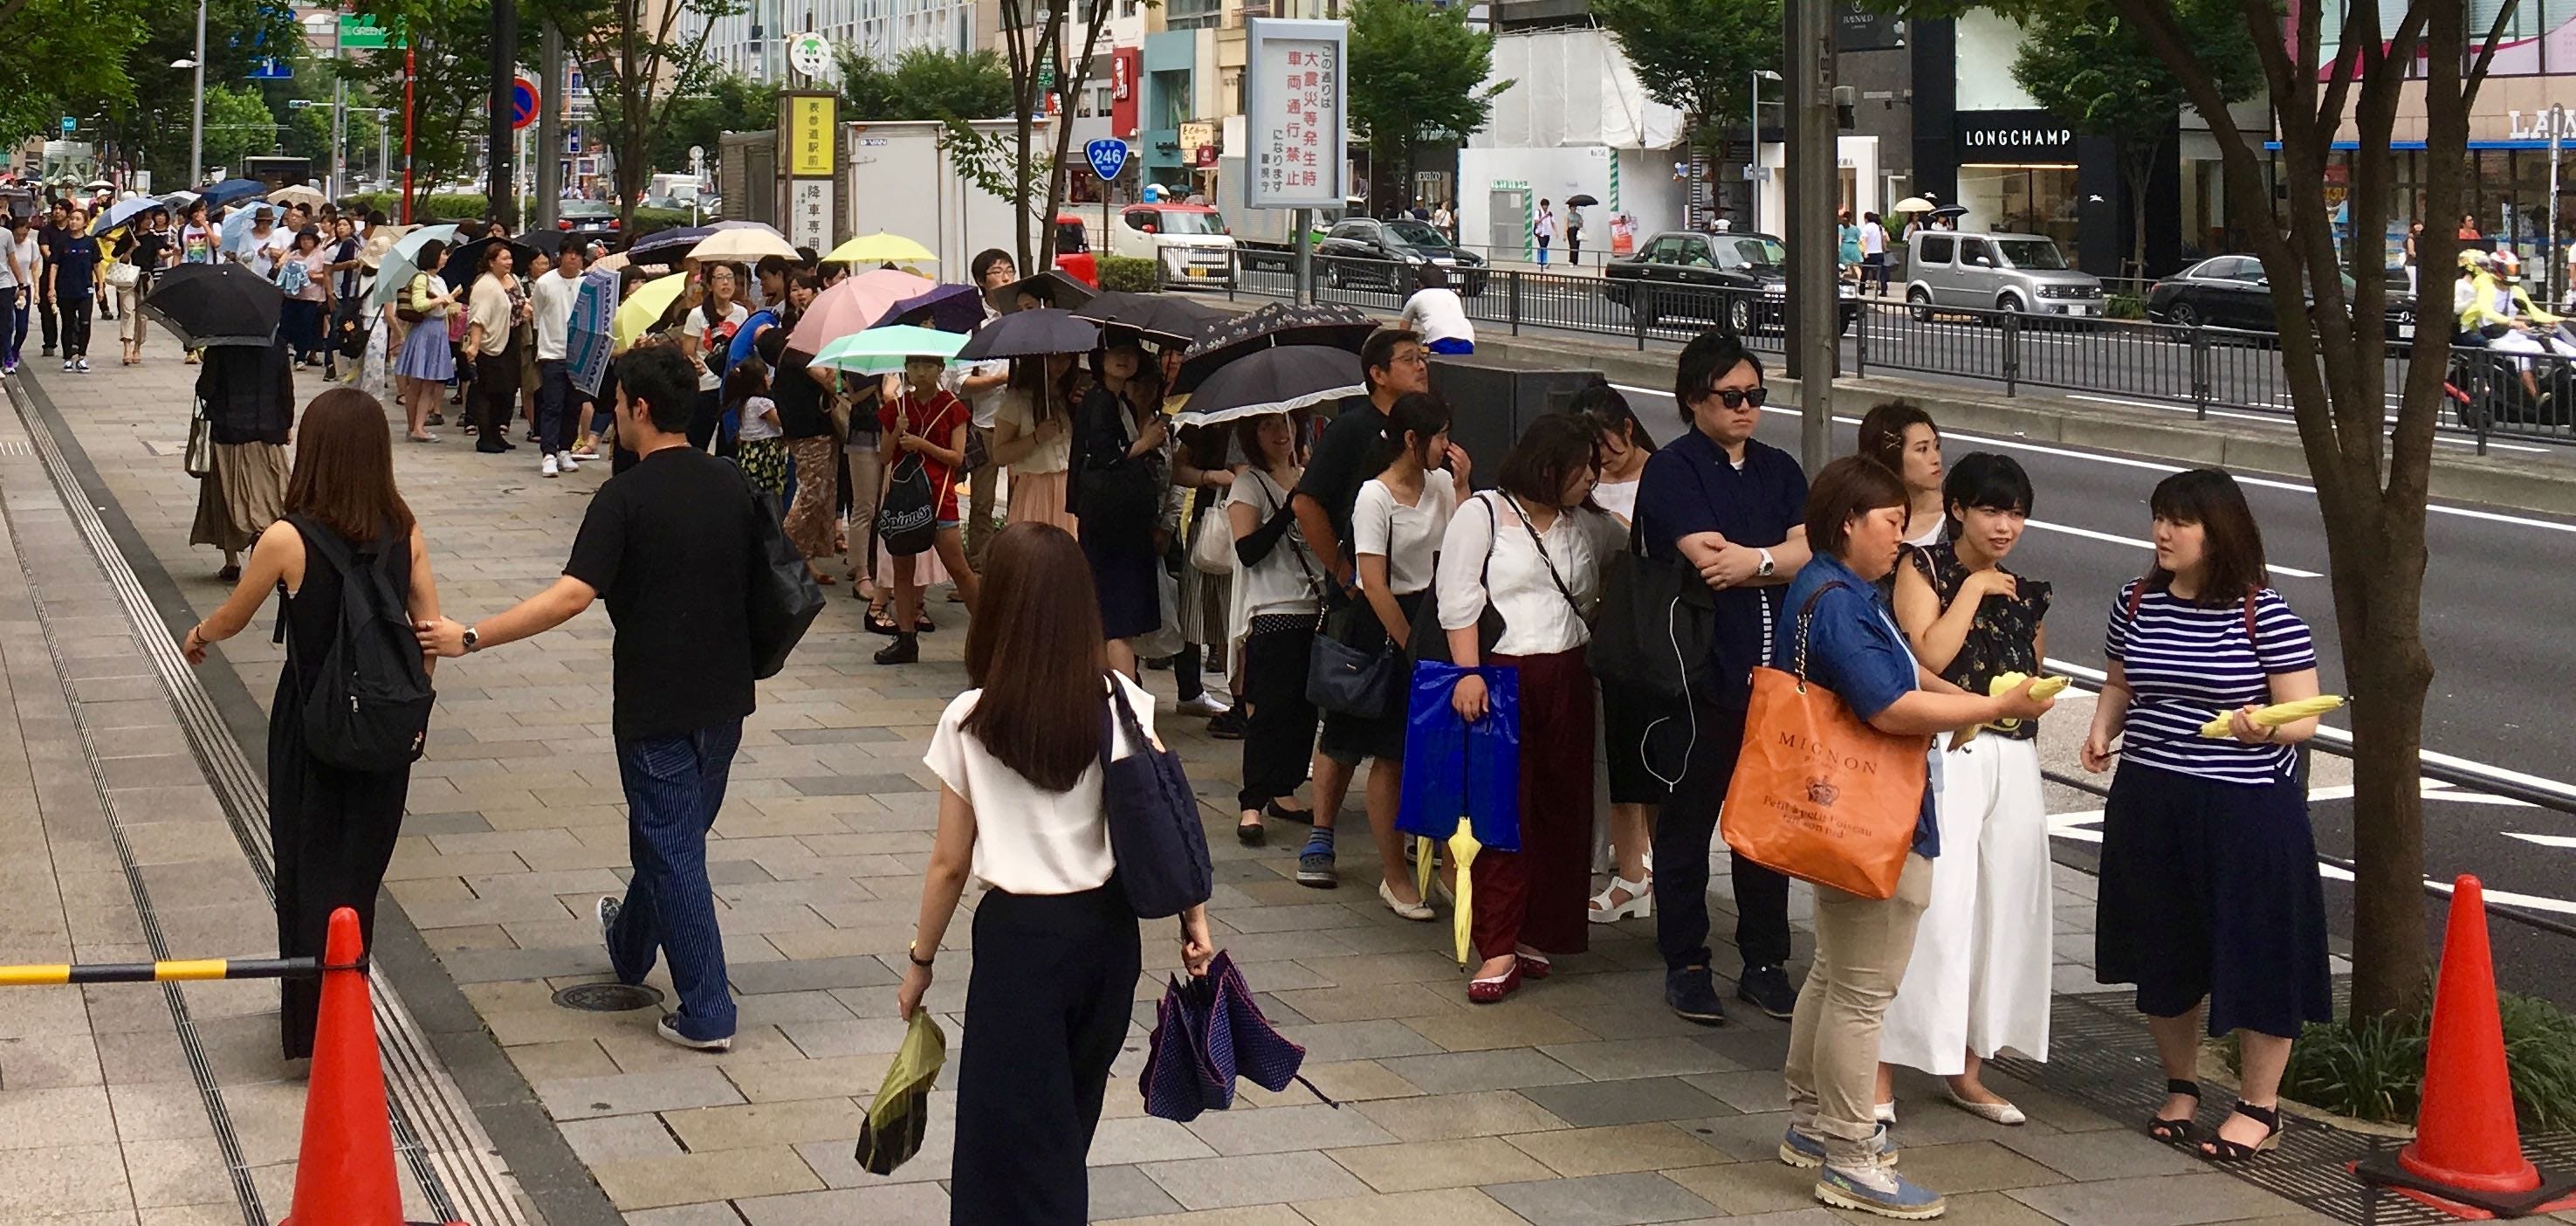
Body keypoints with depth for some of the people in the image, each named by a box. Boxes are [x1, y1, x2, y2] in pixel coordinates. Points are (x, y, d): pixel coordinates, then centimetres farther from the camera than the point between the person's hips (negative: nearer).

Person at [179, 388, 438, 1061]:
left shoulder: (288, 540, -17)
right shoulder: (406, 535, -8)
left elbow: (231, 618, -1)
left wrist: (197, 637, 22)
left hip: (310, 733, -3)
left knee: (308, 872, 11)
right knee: (360, 871, 16)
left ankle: (312, 1027, 16)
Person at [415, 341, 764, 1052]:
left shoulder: (625, 498, -17)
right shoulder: (730, 486, 2)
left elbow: (571, 596, -26)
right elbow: (755, 581, 11)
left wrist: (469, 640, -23)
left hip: (658, 705, -7)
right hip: (724, 696, 7)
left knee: (671, 850, 1)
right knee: (672, 832, 25)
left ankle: (706, 1015, 2)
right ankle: (630, 948, 47)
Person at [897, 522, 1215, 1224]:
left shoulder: (972, 721, -11)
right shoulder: (1121, 701, -4)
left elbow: (950, 863, -6)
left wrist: (921, 961, 6)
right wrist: (1194, 921, 5)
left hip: (1021, 934, -4)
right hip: (1109, 928, 4)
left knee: (1016, 1134, 7)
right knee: (1069, 1118, 22)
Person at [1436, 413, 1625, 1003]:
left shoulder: (1588, 524, 14)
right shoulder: (1483, 515, -1)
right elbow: (1458, 602, -6)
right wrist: (1468, 674, -14)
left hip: (1568, 676, 5)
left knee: (1562, 809, 6)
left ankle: (1537, 937, 16)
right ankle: (1498, 952, -4)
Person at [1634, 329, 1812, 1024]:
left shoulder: (1778, 470, 14)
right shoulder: (1672, 470, -4)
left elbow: (1809, 551, 0)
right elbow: (1707, 556, -16)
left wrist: (1751, 561, -14)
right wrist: (1782, 561, -4)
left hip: (1772, 672, 5)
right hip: (1699, 673, -5)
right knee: (1688, 820, 3)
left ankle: (1765, 963, 18)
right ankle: (1684, 966, 12)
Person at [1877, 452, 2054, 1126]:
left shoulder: (2026, 595, 15)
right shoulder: (1924, 568, 0)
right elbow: (1928, 655, -15)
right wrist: (1974, 590, -9)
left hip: (2013, 764, 6)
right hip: (1941, 759, -6)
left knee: (2002, 911, 7)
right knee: (1927, 911, -10)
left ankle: (1966, 1070, 19)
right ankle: (1882, 1072, -4)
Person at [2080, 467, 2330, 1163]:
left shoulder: (2264, 613, -11)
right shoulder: (2137, 603, 4)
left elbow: (2303, 717, -11)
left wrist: (2262, 727, -31)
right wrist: (2102, 729, -1)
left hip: (2247, 810, -5)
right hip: (2149, 805, 5)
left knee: (2255, 952, 1)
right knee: (2163, 954, 14)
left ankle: (2260, 1106, 16)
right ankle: (2180, 1088, 33)